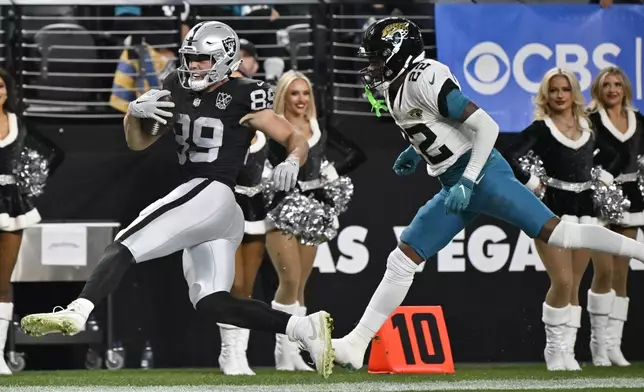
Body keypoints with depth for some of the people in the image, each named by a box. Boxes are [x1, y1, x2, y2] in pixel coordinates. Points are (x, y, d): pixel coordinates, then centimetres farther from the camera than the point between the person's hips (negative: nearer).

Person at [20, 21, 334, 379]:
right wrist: (135, 112, -2)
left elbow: (296, 139, -2)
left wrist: (291, 162, -25)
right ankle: (305, 327, -4)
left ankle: (77, 313, -31)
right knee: (210, 304, 2)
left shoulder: (242, 98, -5)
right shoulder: (178, 91, 14)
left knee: (123, 246, -16)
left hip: (212, 194, -9)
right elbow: (137, 143, 19)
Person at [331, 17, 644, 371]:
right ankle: (355, 345, 5)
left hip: (482, 175, -9)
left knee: (557, 233, -13)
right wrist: (415, 151, 17)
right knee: (401, 261, 4)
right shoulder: (394, 88, 9)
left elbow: (486, 127, -20)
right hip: (454, 188, 9)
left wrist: (467, 183, -23)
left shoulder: (425, 81, -18)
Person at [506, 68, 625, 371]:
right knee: (562, 281, -14)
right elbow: (511, 158, -14)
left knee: (574, 284, 4)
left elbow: (616, 156, 26)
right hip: (553, 209, -5)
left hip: (586, 210, 5)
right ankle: (554, 349, -2)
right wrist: (533, 184, -13)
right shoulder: (541, 129, -3)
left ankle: (566, 351, 8)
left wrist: (605, 177, 11)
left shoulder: (587, 128, 12)